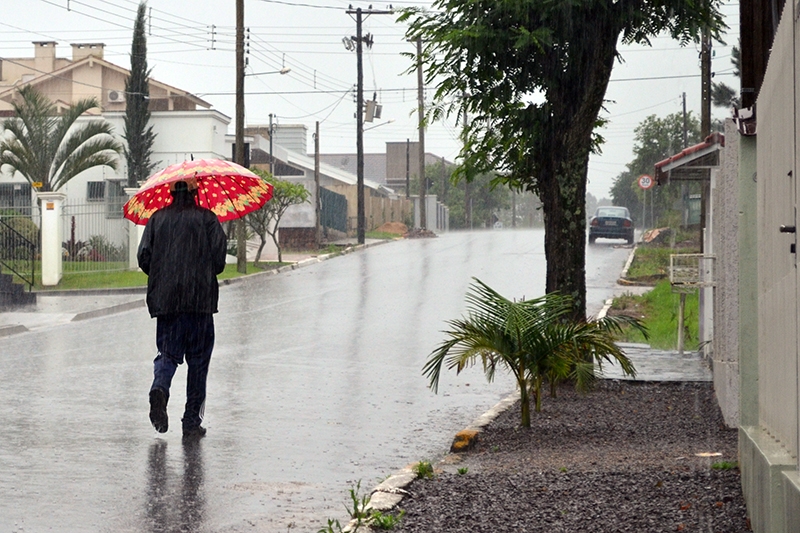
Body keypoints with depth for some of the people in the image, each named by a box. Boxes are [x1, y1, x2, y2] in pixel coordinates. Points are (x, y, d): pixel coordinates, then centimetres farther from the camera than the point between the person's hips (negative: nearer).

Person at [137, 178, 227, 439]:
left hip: (164, 300, 2)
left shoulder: (157, 219, 7)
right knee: (198, 360, 5)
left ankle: (159, 388, -24)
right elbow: (219, 258, -5)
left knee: (168, 353, 10)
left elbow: (144, 257, 2)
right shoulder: (206, 218, 0)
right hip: (200, 299, -2)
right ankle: (192, 422, 6)